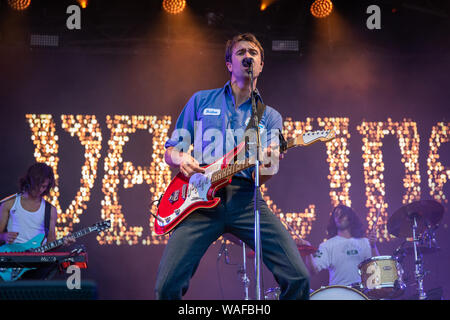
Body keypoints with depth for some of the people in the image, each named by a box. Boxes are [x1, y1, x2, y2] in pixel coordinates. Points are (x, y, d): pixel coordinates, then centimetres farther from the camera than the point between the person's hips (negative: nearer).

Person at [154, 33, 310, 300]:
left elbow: (261, 178, 7)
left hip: (245, 198, 1)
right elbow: (170, 152, 18)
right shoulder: (201, 101, 17)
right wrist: (181, 159, -6)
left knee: (298, 278, -16)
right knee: (167, 286, -14)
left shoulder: (270, 116, 16)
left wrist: (267, 163, -17)